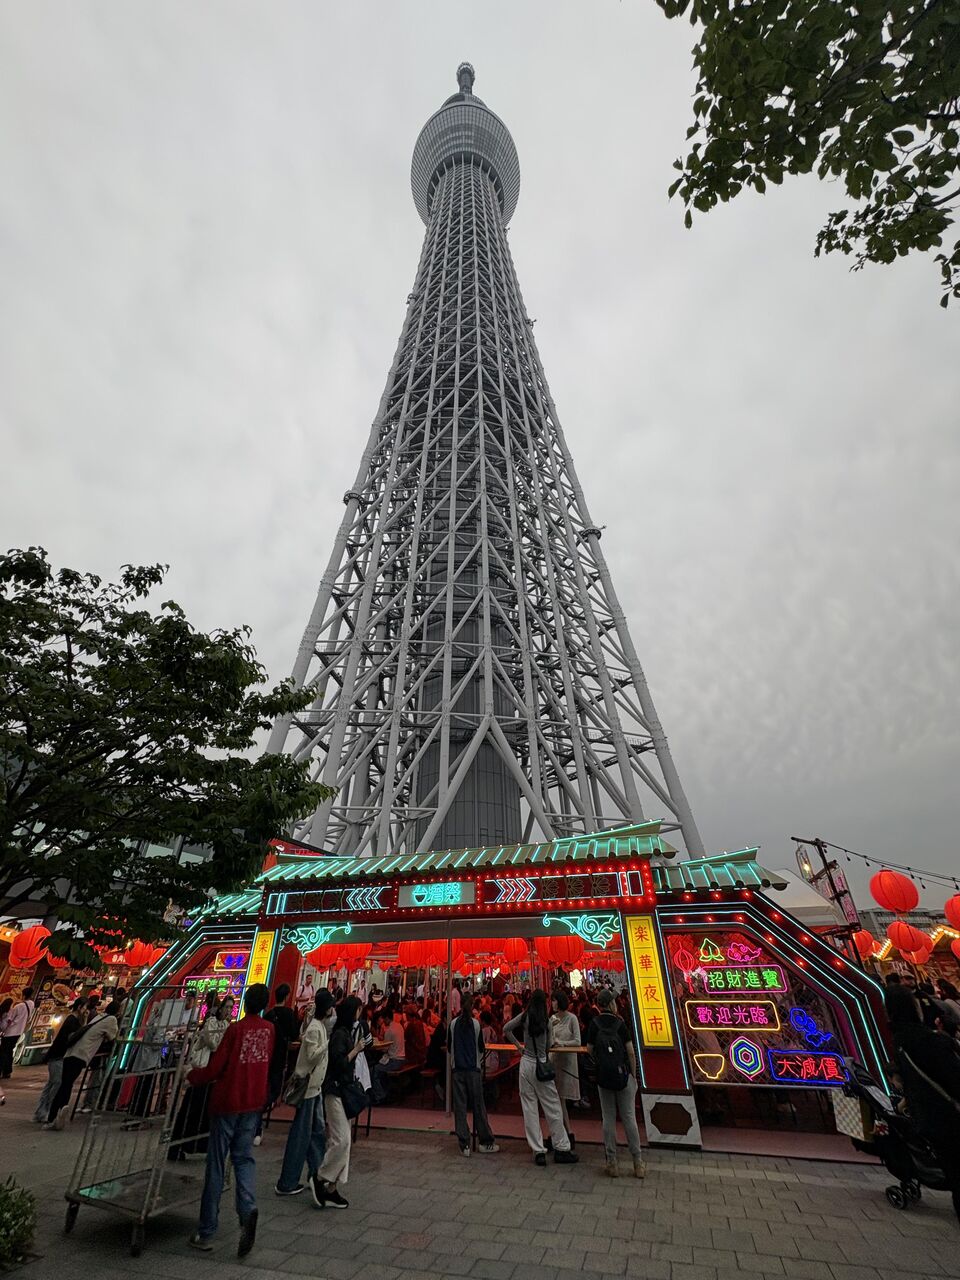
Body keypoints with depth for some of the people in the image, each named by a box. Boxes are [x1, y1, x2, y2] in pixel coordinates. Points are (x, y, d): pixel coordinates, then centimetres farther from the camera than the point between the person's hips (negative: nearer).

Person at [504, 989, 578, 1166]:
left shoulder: (524, 1017, -4)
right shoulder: (546, 1020, -13)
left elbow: (506, 1029, 5)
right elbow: (548, 1047, -7)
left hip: (526, 1063, 3)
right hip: (540, 1066, -3)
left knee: (530, 1108, 10)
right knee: (552, 1108, 11)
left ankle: (538, 1151, 12)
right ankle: (561, 1149, 18)